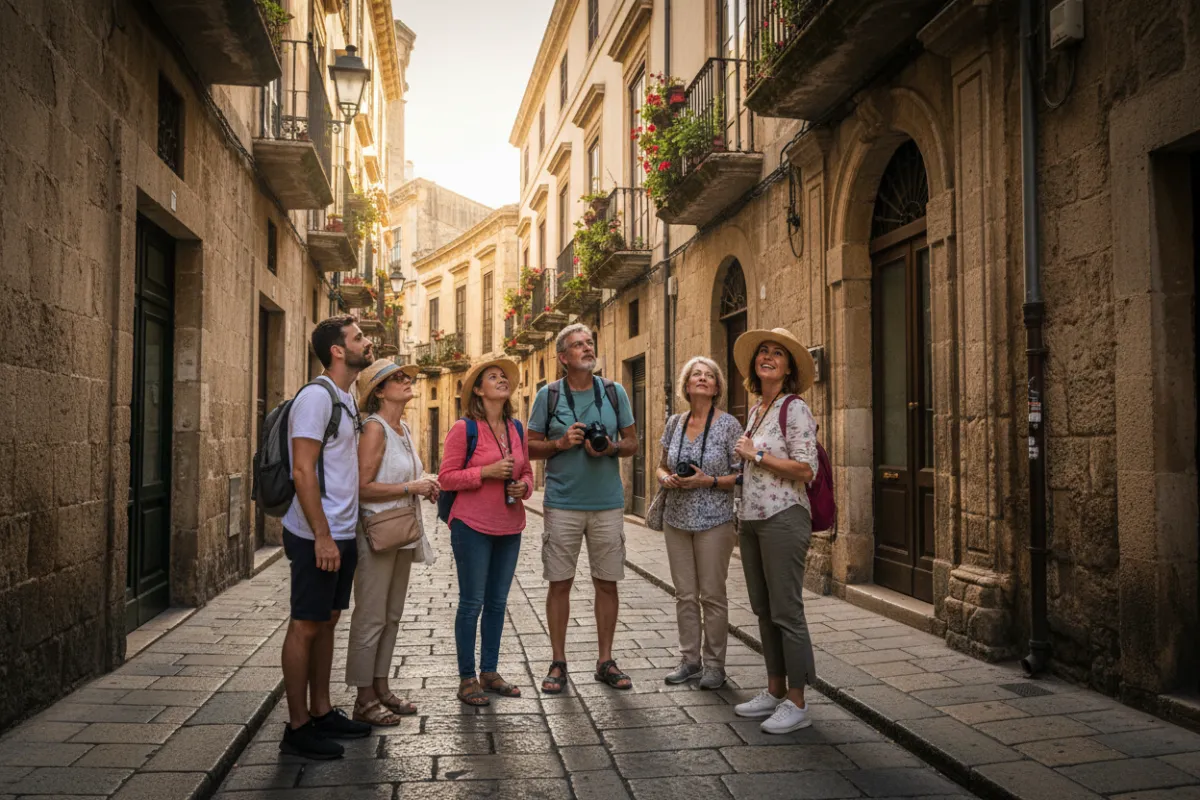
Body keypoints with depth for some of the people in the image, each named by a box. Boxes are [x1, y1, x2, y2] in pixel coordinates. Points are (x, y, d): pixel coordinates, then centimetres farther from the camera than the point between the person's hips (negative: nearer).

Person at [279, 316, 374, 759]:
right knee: (305, 626, 0)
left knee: (327, 621, 15)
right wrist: (322, 536, -22)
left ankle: (321, 711, 26)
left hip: (343, 534, 9)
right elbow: (302, 471, -20)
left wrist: (348, 532, 15)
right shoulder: (316, 396, -15)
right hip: (317, 537, -9)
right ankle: (297, 728, 9)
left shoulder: (346, 398, 14)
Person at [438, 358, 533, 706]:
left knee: (497, 602, 12)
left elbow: (527, 470, 17)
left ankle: (489, 672, 25)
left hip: (509, 527, 6)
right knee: (472, 602, 1)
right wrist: (487, 472, -20)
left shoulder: (516, 429, 9)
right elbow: (447, 477, -9)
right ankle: (466, 679, 12)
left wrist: (524, 486, -5)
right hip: (473, 525, -6)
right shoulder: (464, 429, -8)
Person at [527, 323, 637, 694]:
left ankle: (605, 661, 20)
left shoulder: (614, 392, 5)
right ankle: (558, 662, 16)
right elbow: (530, 446, 4)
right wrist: (560, 443, -14)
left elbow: (632, 443, 9)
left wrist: (611, 448, -11)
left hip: (608, 503, 2)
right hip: (562, 503, -1)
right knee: (560, 582, 3)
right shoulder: (548, 395, 0)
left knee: (607, 582, 7)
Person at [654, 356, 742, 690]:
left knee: (712, 595, 2)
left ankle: (714, 664, 14)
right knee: (685, 594, 10)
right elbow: (662, 467, 16)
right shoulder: (675, 423, 8)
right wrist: (667, 479, -5)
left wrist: (708, 481, -19)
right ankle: (689, 660, 21)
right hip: (677, 519, 4)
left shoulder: (728, 424, -6)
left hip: (713, 521, -4)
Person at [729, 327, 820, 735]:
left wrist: (755, 455, -13)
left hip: (783, 518, -9)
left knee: (786, 612, -4)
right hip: (751, 518, 9)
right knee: (764, 610, 14)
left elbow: (806, 469, -18)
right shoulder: (754, 411, 15)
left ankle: (797, 704, 6)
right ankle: (775, 691, 25)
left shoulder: (794, 408, -10)